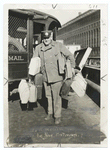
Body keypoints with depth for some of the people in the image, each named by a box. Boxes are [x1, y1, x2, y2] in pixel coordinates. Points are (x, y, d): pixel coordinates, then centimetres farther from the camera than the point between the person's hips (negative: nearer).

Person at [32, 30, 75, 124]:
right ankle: (50, 113, 34)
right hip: (45, 77, 4)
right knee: (49, 96, 15)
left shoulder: (58, 46, -4)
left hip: (56, 77, -3)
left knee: (57, 97, 1)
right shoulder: (38, 48, 3)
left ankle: (58, 116, 16)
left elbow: (69, 55, 5)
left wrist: (72, 67, 4)